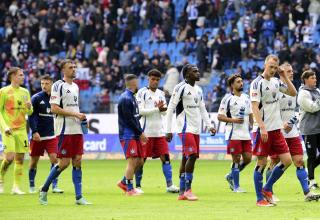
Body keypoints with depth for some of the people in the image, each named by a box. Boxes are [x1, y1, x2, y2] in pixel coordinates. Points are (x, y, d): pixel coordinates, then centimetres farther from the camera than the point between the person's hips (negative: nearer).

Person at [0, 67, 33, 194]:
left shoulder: (25, 92, 12)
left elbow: (30, 112, 17)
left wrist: (29, 107, -7)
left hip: (21, 129, 5)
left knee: (20, 159, 1)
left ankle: (16, 187, 6)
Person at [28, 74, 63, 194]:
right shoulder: (36, 98, -4)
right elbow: (31, 116, -7)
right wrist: (34, 131, -16)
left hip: (51, 136, 2)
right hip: (38, 136, -2)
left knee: (54, 159, -9)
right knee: (34, 160, 4)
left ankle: (55, 186, -4)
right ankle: (31, 186, 18)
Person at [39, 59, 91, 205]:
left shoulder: (75, 87, 17)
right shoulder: (58, 86, -8)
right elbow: (54, 108, -15)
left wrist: (81, 117, 7)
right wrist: (75, 114, -17)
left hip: (76, 130, 7)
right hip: (64, 130, -7)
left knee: (77, 161, 3)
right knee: (64, 163, -7)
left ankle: (79, 197, 3)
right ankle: (44, 190, 9)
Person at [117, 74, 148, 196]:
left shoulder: (132, 97, 17)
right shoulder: (126, 99, -14)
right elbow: (128, 120, -18)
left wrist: (140, 132, 12)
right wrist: (141, 133, -13)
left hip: (135, 135, 10)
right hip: (128, 135, -10)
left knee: (139, 161, 9)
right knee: (132, 161, -10)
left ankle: (124, 182, 21)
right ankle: (130, 189, -5)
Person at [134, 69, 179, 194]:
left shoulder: (160, 93, 14)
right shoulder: (142, 92, -3)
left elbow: (165, 112, 10)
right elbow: (140, 111, -13)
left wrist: (162, 108, -13)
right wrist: (157, 109, -15)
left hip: (159, 131, 5)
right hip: (146, 131, -5)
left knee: (165, 157, -2)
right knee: (141, 159, 0)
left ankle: (169, 185, -1)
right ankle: (138, 186, 9)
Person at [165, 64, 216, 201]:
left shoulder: (198, 90, 15)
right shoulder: (180, 88, -9)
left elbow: (202, 109, 22)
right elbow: (170, 109, -9)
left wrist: (209, 125, 9)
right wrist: (168, 130, -11)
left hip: (196, 129, 8)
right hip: (185, 128, -8)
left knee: (186, 159, 8)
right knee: (192, 155, -17)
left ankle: (182, 192, 10)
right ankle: (188, 190, -12)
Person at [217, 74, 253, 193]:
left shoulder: (246, 97, 13)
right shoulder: (228, 99, -5)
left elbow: (250, 113, 24)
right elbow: (220, 116, -6)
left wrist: (251, 124, 7)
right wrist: (233, 120, -17)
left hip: (246, 134, 6)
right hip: (234, 134, -6)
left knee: (248, 158, 1)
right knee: (236, 159, -4)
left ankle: (231, 176, 22)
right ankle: (236, 186, 6)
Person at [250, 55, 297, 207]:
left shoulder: (276, 82, 11)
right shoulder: (257, 83, -9)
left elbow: (293, 93, 13)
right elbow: (255, 107, -14)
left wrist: (284, 77, 2)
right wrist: (262, 128, -21)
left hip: (277, 129, 7)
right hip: (263, 130, -7)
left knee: (287, 160, 3)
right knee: (261, 163, -2)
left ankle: (267, 189, 17)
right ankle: (260, 199, 6)